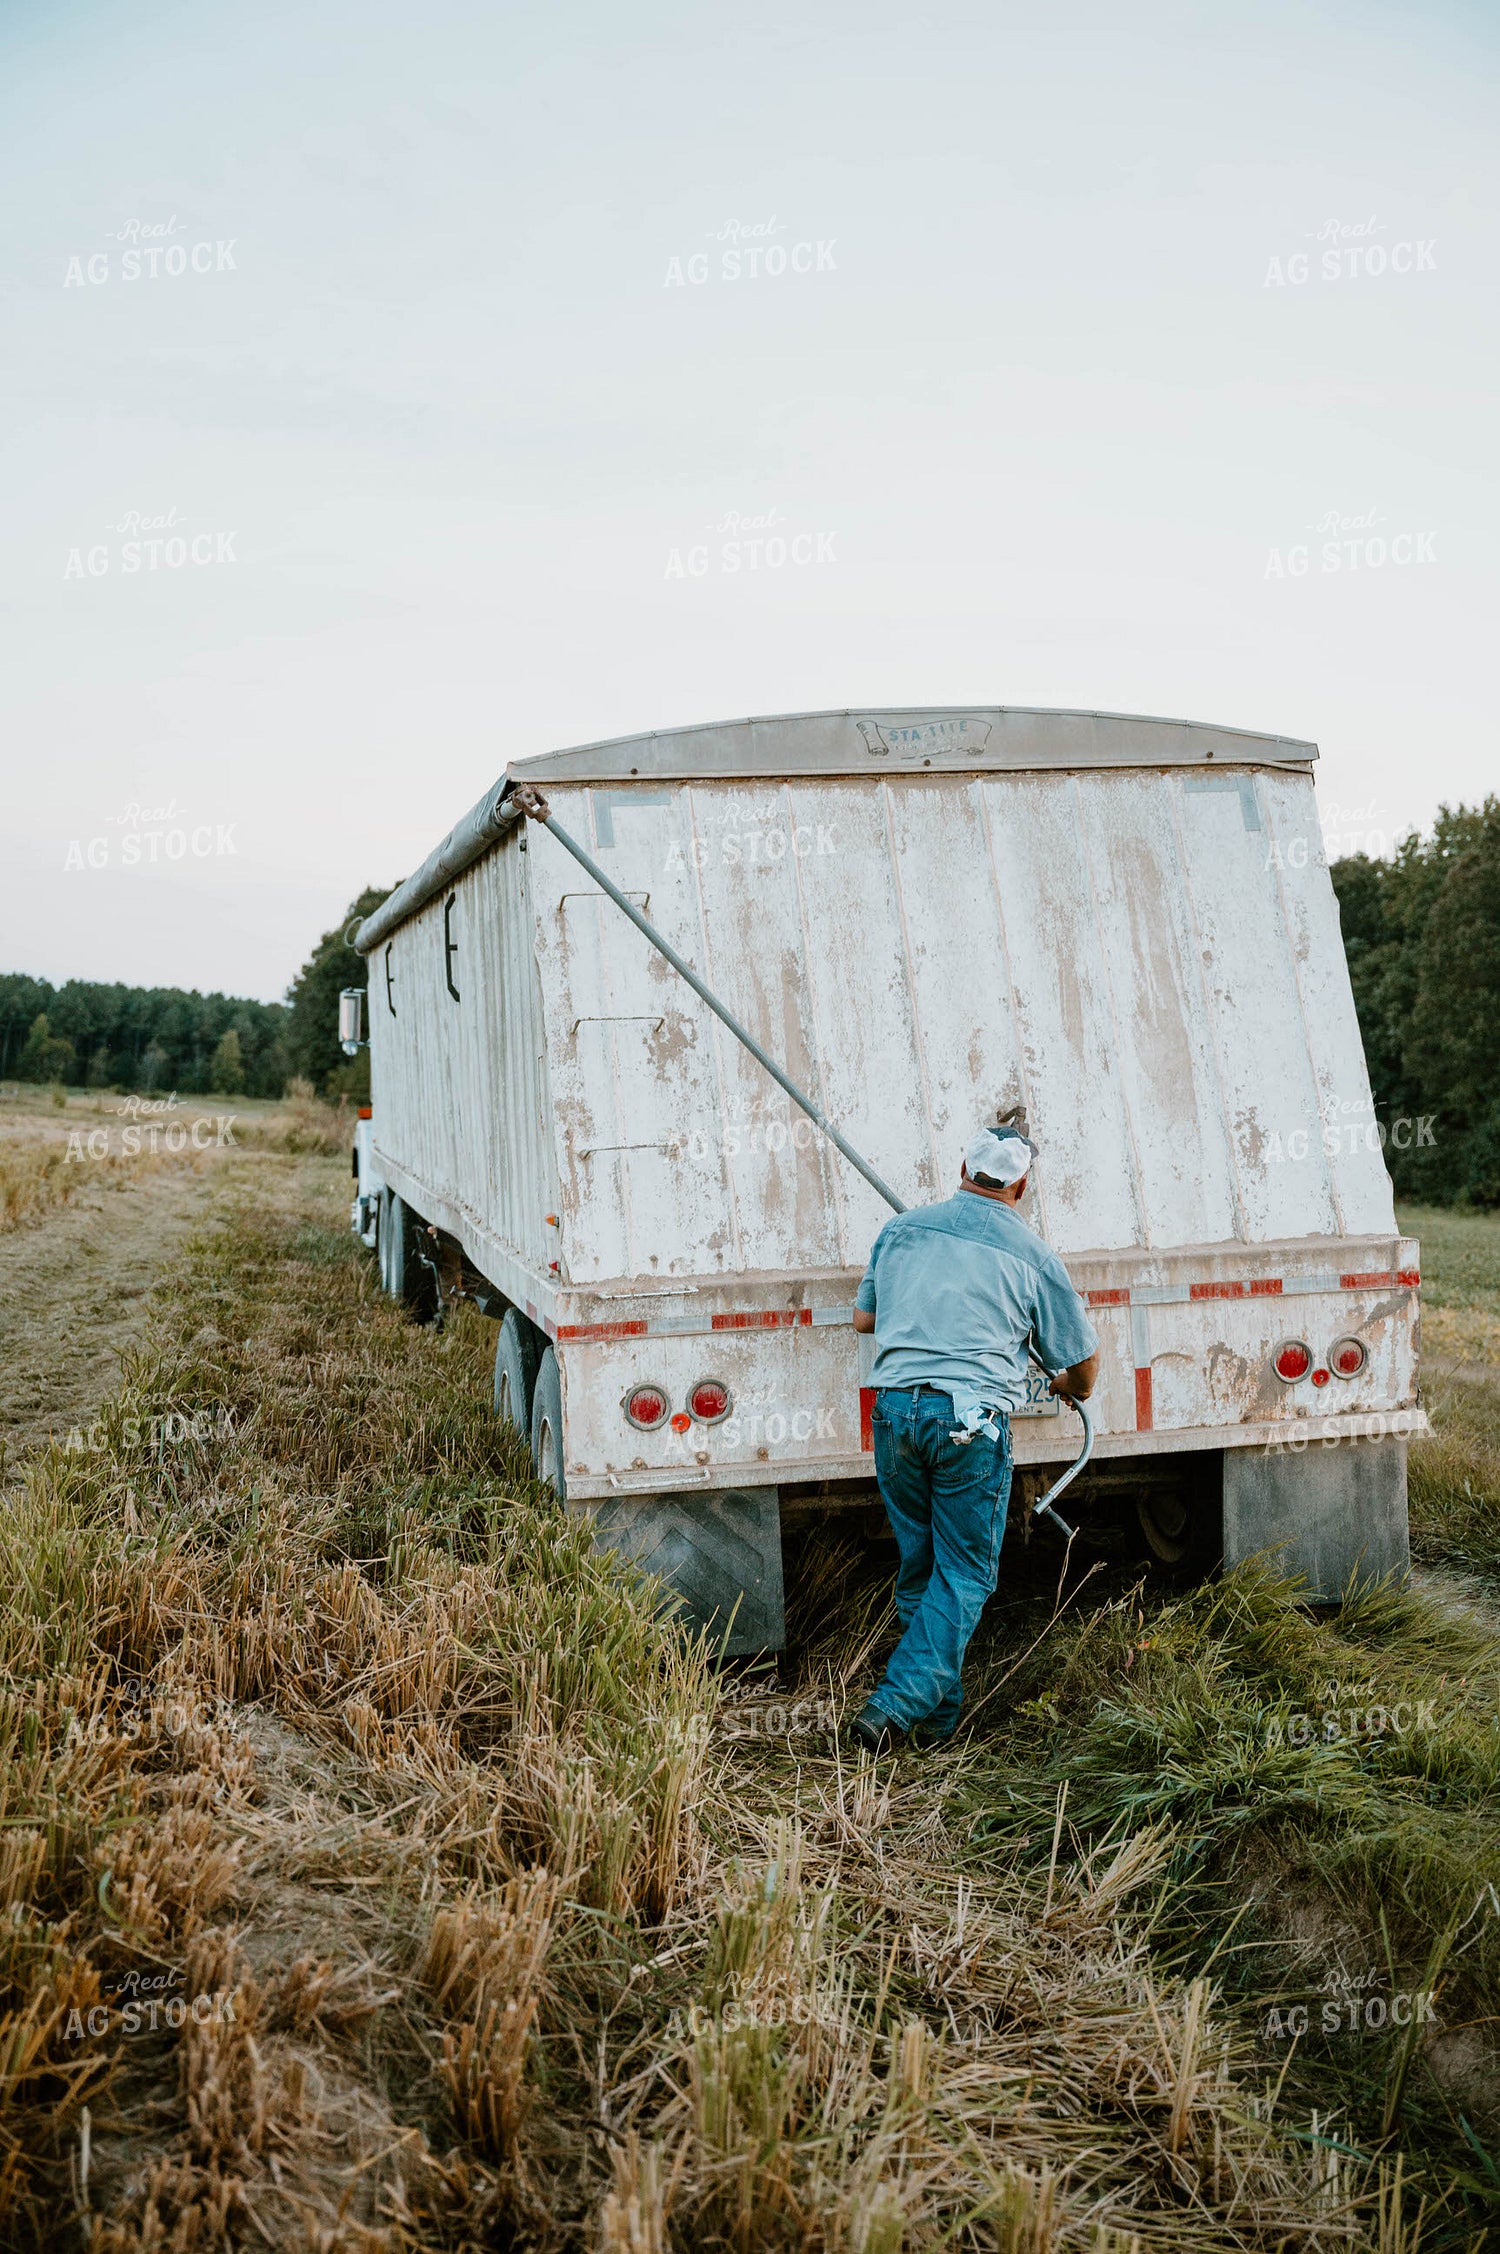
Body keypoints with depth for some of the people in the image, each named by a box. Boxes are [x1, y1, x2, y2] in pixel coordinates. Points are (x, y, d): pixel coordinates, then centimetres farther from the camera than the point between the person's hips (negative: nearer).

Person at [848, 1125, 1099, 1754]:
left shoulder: (901, 1229, 12)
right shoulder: (1031, 1254, 3)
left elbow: (864, 1318, 26)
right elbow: (1082, 1357, 13)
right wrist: (1070, 1389, 36)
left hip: (895, 1408, 4)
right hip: (971, 1419, -4)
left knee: (918, 1562, 17)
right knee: (964, 1572, 5)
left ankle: (940, 1711, 25)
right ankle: (897, 1704, -6)